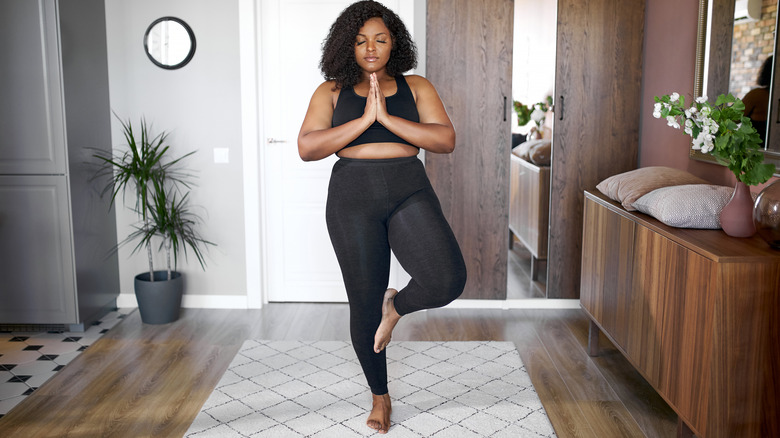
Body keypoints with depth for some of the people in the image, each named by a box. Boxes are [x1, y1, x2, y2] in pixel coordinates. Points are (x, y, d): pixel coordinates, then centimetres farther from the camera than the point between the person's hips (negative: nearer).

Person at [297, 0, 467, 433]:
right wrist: (364, 119, -15)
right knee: (364, 304, 5)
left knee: (447, 280, -23)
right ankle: (379, 396, 28)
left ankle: (397, 304, 14)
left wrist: (387, 118, -15)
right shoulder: (331, 91, 6)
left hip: (410, 193, 1)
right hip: (353, 200, 0)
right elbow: (307, 148, -8)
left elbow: (446, 140, -6)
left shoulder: (416, 87, 7)